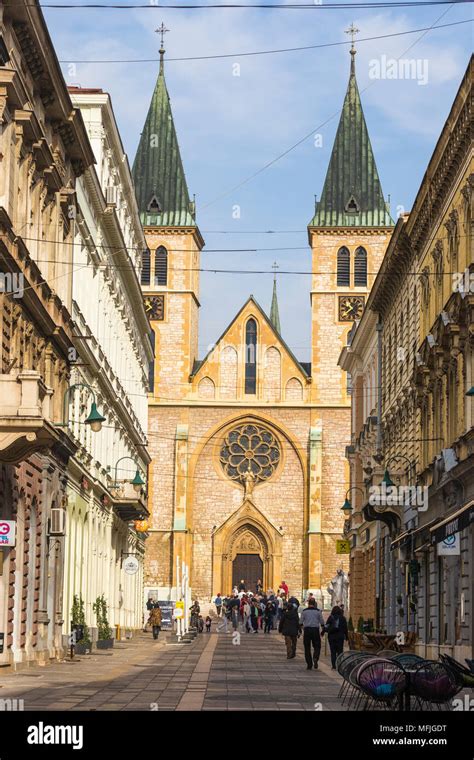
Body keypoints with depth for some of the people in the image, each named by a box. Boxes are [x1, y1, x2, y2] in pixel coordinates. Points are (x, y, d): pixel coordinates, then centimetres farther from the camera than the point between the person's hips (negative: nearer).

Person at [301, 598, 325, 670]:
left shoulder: (304, 611, 3)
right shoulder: (318, 611, 2)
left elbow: (301, 622, 4)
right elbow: (322, 622, 4)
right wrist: (322, 630, 14)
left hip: (306, 630, 1)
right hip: (315, 630, 0)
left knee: (307, 648, 7)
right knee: (317, 646, 9)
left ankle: (309, 665, 5)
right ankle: (315, 658, -19)